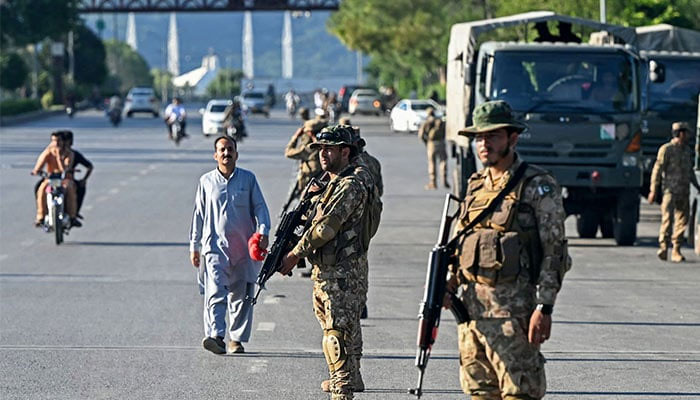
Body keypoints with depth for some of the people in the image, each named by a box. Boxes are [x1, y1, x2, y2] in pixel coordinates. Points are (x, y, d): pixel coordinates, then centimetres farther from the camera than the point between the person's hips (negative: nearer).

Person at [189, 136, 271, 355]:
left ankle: (237, 339, 17)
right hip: (216, 246, -1)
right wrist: (194, 246, 14)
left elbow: (260, 207, 6)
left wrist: (262, 232, -11)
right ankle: (215, 335, -26)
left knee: (241, 296, 6)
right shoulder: (206, 181, 8)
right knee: (215, 293, -16)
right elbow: (199, 215, 13)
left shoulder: (248, 179, 6)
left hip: (243, 247, 1)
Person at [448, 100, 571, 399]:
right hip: (471, 304, 7)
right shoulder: (476, 185, 15)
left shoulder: (538, 186, -5)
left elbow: (553, 252, -9)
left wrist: (544, 308, -16)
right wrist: (449, 281, 6)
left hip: (514, 307, -7)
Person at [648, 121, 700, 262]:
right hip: (670, 190, -6)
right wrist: (653, 190, -11)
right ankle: (663, 247, -16)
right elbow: (657, 170, -6)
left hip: (684, 192, 6)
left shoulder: (688, 151, 15)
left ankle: (676, 252, 9)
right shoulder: (666, 149, -4)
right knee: (667, 219, -16)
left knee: (682, 221, 4)